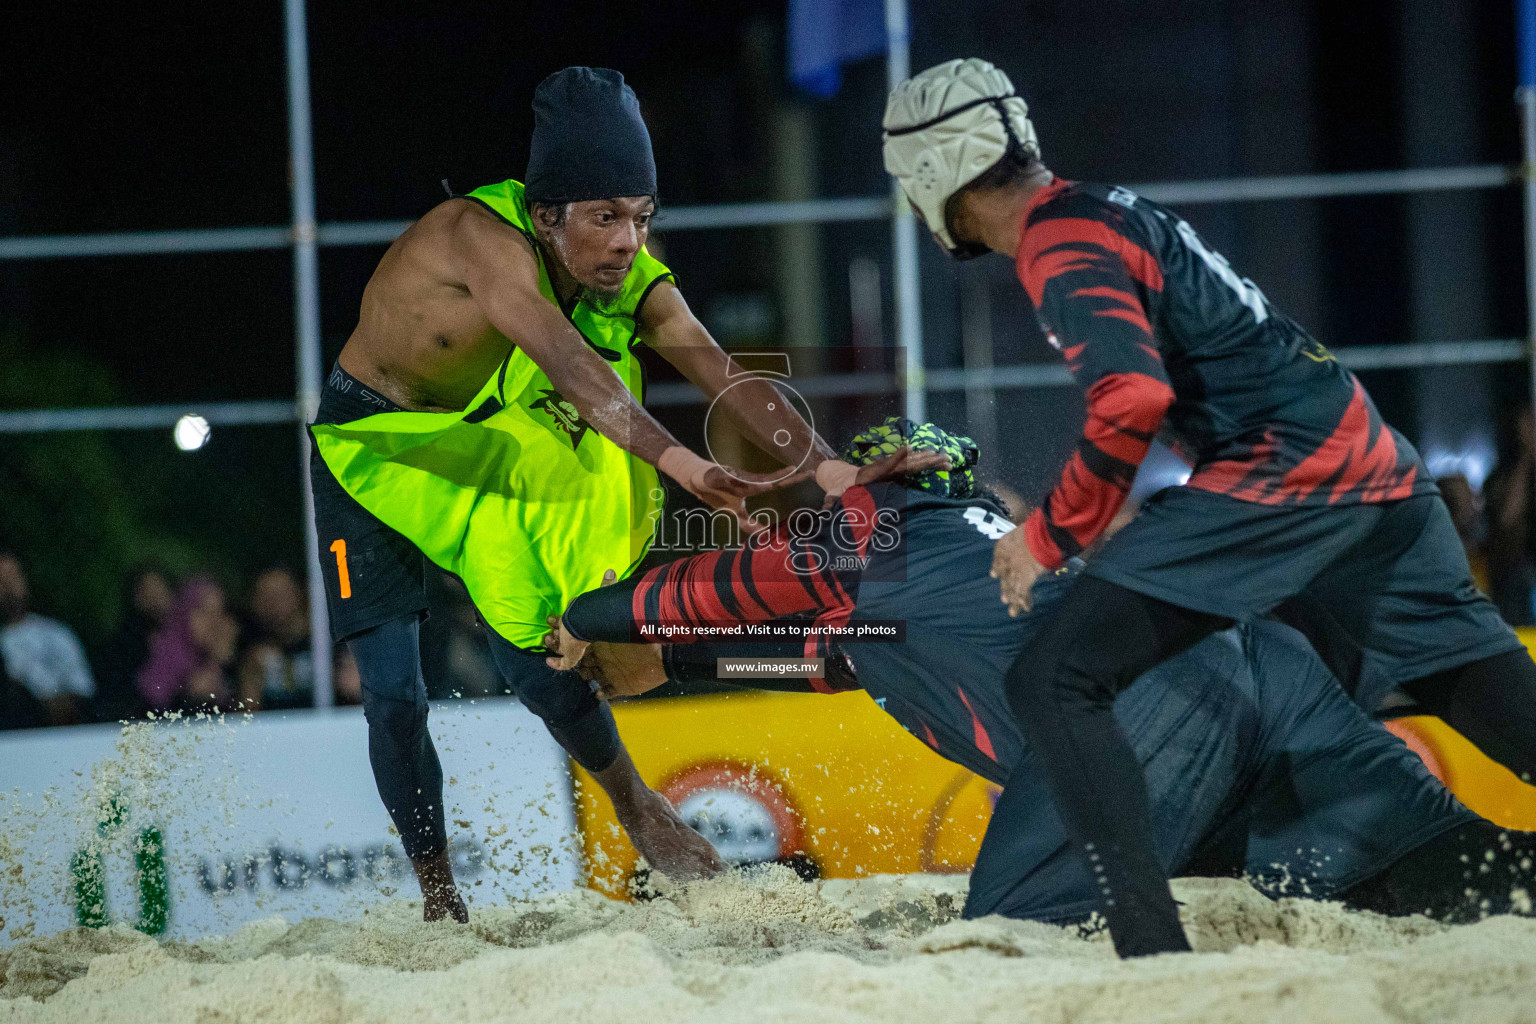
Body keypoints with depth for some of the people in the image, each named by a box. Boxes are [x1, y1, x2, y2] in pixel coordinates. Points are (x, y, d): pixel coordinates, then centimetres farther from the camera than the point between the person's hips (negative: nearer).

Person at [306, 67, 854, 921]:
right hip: (369, 445, -4)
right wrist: (677, 461, -61)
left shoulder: (639, 287, -20)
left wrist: (830, 469, -42)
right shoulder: (480, 235, -37)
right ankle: (438, 893, 7)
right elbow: (568, 365, -50)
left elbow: (732, 382, -26)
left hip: (478, 444, 4)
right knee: (394, 695, -7)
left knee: (530, 654, -7)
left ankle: (636, 803, 17)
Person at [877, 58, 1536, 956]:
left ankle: (1152, 946, -21)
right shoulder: (1110, 211, 20)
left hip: (1285, 470, -10)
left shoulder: (1063, 249, -9)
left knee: (1056, 680, -12)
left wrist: (1050, 537, -12)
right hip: (1379, 468, 10)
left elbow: (1135, 400, -24)